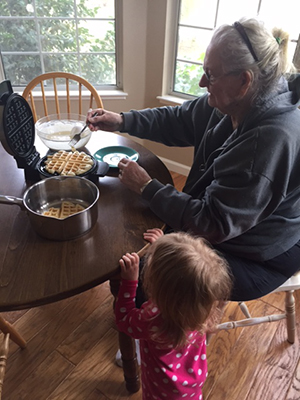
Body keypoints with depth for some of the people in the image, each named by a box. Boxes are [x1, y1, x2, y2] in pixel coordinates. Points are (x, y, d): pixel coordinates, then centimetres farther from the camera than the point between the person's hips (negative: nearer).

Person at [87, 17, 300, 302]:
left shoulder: (272, 139, -36)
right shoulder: (232, 105, -10)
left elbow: (214, 224, -32)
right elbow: (177, 120, 5)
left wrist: (147, 187, -25)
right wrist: (122, 121, -6)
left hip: (257, 259, -7)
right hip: (225, 224, 8)